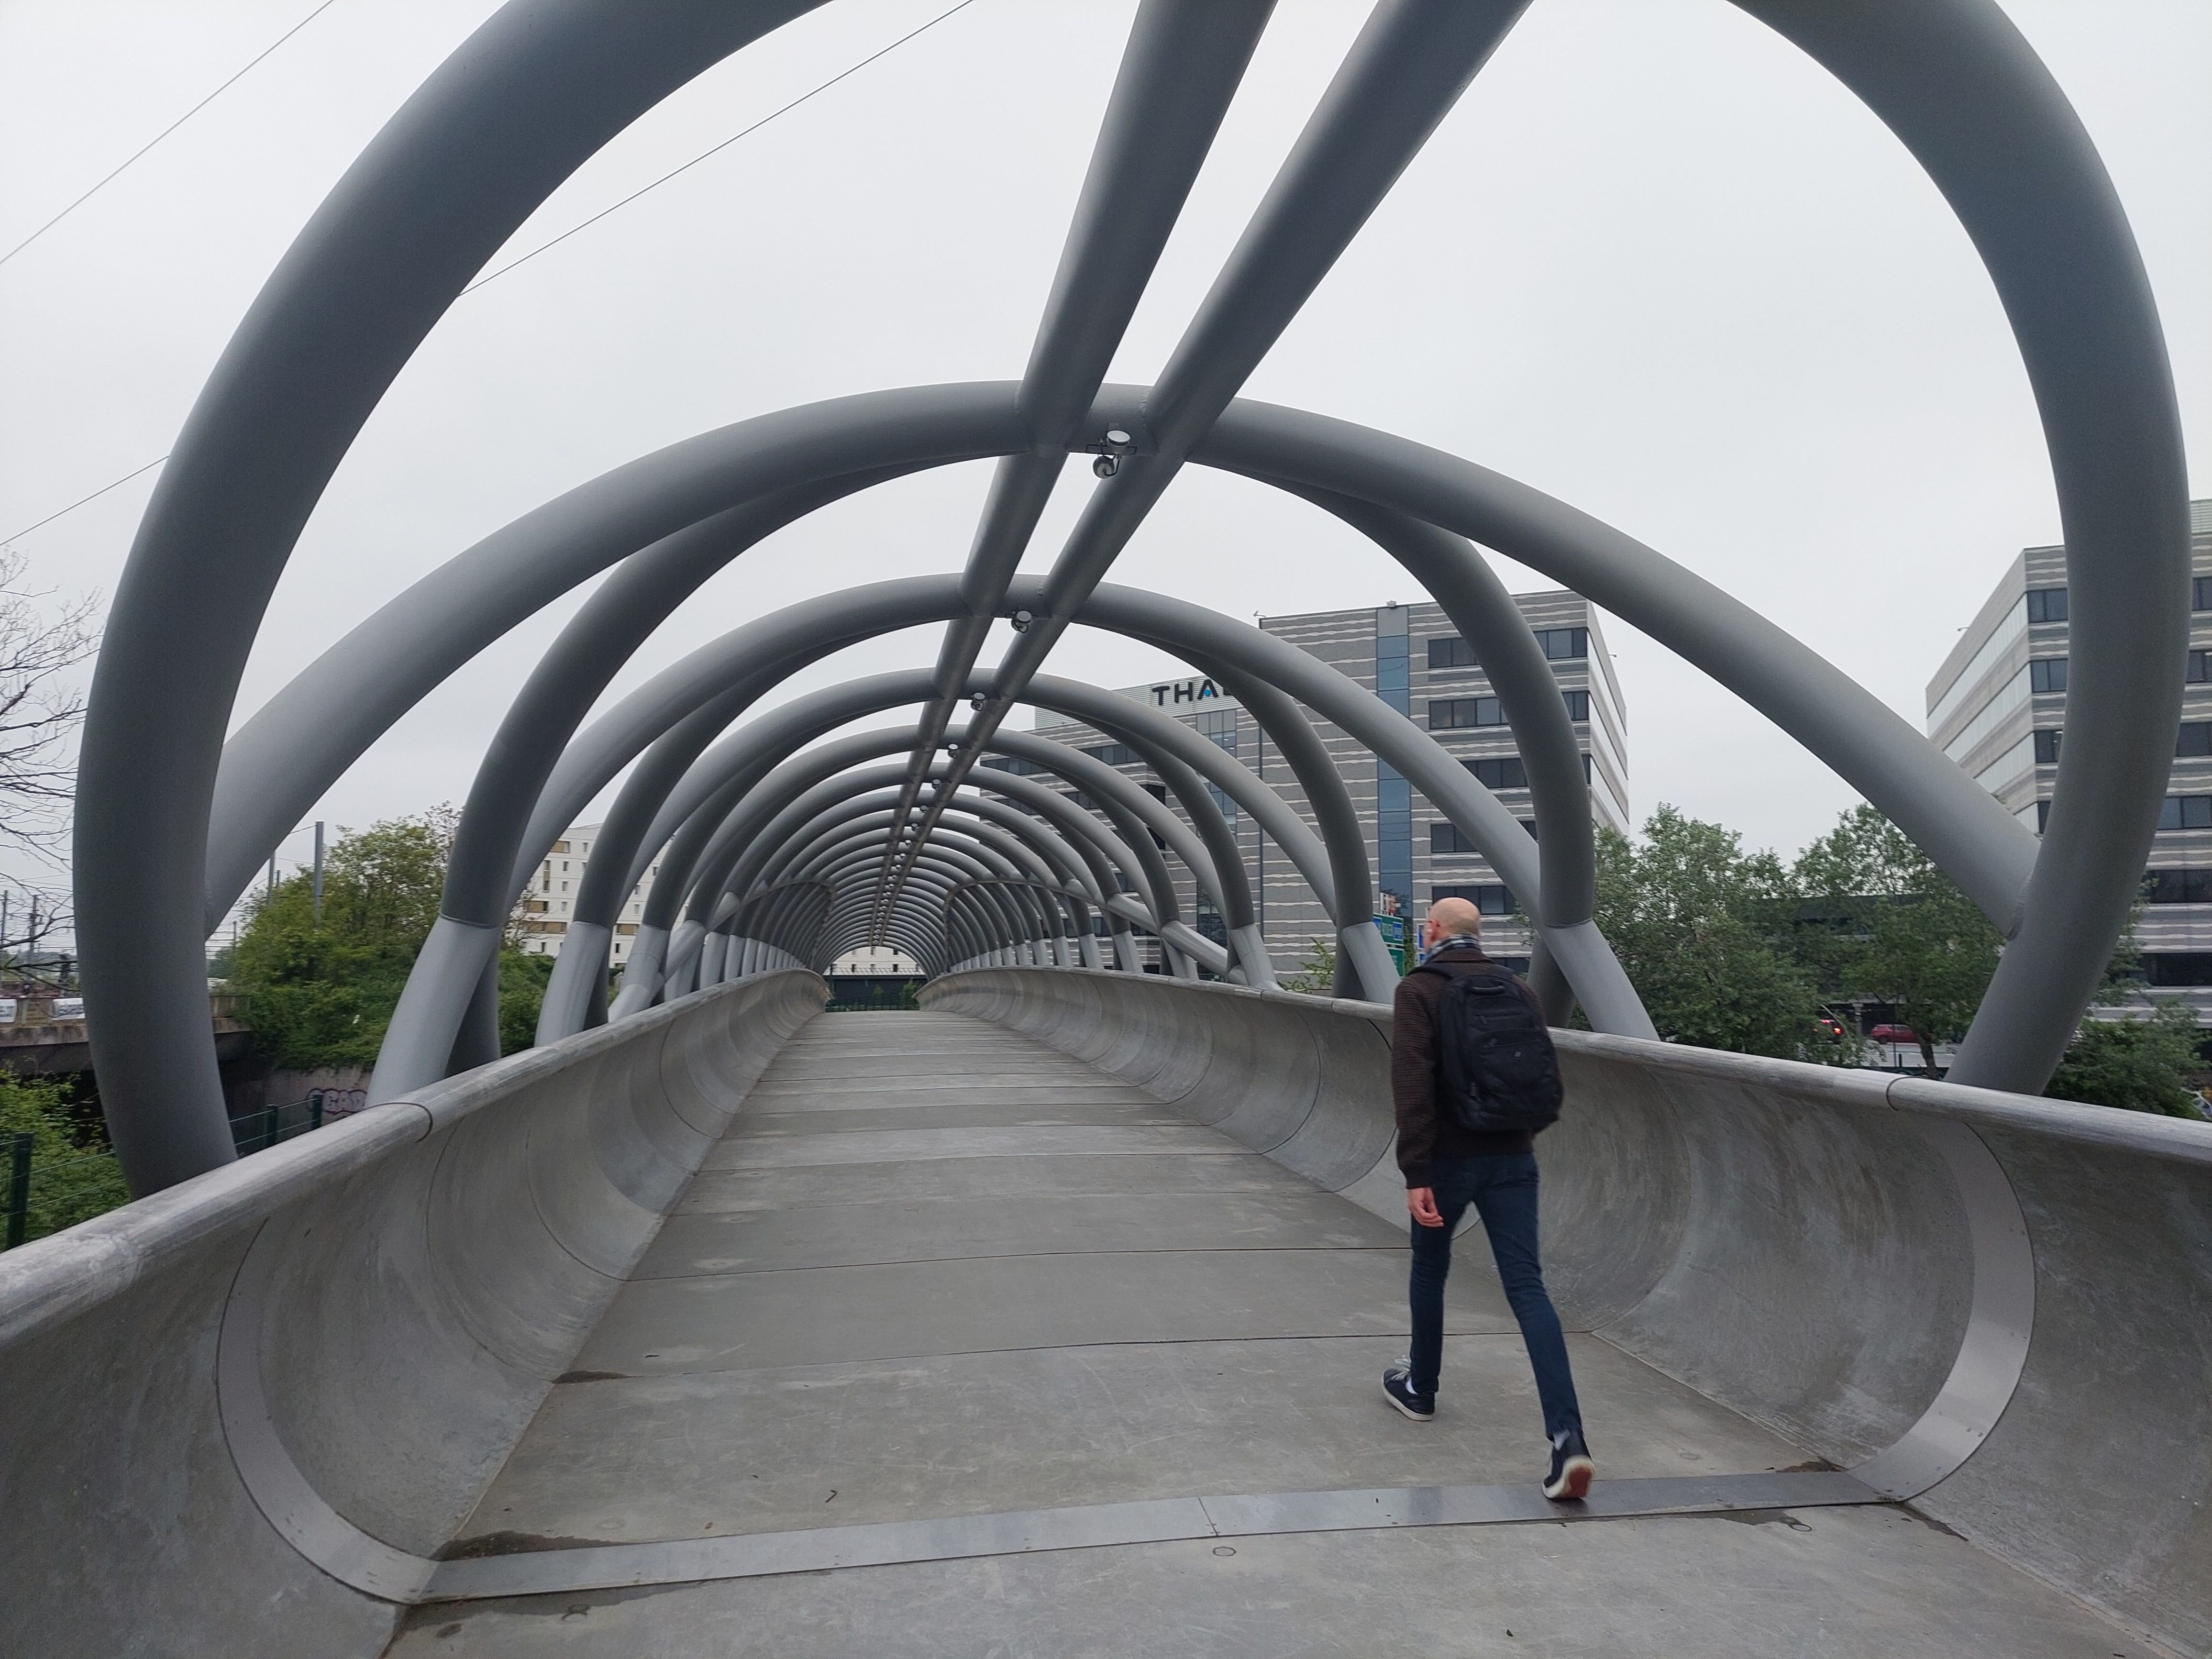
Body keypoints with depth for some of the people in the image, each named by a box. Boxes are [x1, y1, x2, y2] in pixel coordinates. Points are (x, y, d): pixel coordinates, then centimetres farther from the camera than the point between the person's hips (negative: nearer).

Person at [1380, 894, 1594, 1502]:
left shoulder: (1419, 989, -8)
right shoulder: (1519, 990, 8)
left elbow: (1412, 1083, -18)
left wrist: (1415, 1172, -18)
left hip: (1449, 1157, -3)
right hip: (1513, 1159, 4)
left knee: (1429, 1270, 19)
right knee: (1527, 1287, 0)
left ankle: (1419, 1388, 36)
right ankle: (1567, 1436, -11)